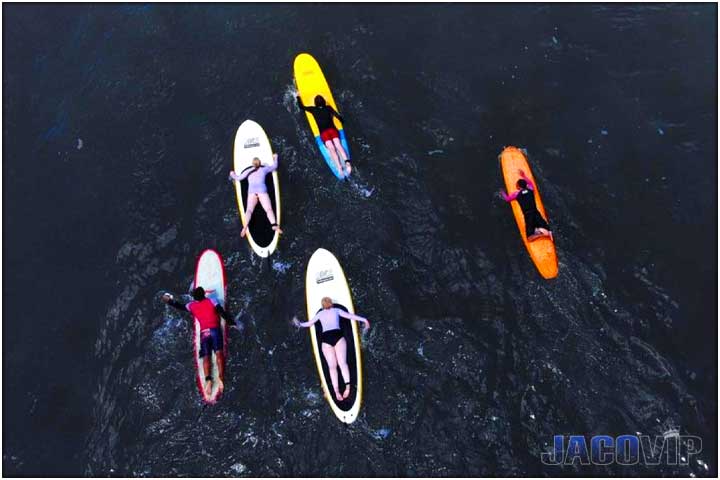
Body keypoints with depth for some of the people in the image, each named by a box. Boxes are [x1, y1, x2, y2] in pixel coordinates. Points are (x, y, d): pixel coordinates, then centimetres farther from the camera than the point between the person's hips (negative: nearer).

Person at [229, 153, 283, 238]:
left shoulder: (248, 171, 22)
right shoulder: (264, 169, 20)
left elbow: (238, 178, 27)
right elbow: (274, 167, 33)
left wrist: (232, 174, 48)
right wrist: (275, 158, 51)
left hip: (251, 192, 1)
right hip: (262, 191, -1)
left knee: (249, 210, -13)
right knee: (269, 209, -13)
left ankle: (245, 227, -38)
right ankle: (274, 225, -38)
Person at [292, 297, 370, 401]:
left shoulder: (320, 313, 21)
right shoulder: (336, 310, 18)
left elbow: (309, 323, 25)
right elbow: (349, 316, 10)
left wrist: (300, 324, 42)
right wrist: (363, 320, 12)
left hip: (325, 339, 1)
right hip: (338, 336, -1)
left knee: (332, 366, -2)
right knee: (342, 362, -8)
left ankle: (336, 390, -16)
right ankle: (347, 385, -29)